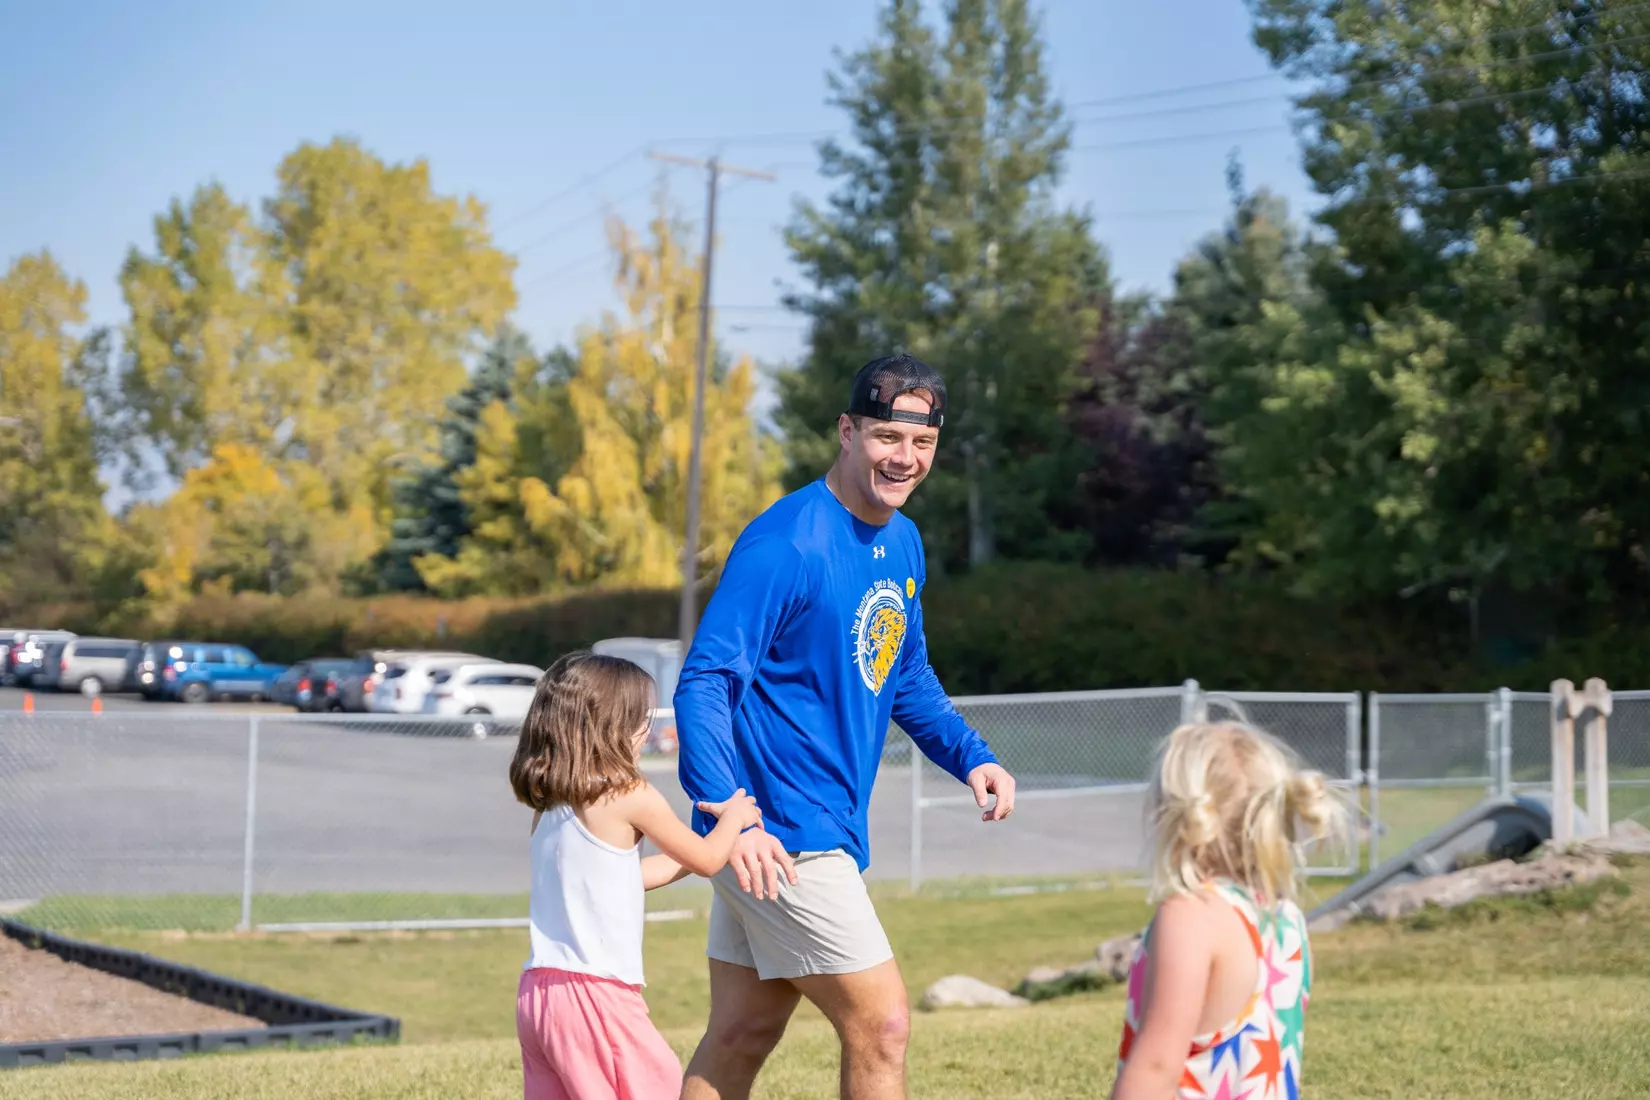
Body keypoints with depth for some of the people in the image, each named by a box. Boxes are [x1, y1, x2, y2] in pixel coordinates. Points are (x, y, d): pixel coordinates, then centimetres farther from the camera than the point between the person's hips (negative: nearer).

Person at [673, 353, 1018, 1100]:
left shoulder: (903, 542, 10)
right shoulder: (786, 544, -17)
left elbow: (907, 675, 23)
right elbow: (704, 681, -21)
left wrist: (970, 757, 7)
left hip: (828, 834, 9)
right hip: (776, 839, -9)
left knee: (740, 1038, 13)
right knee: (880, 1024, -4)